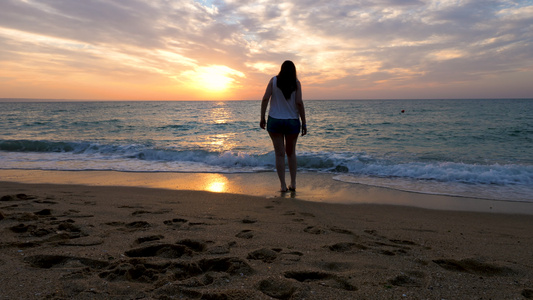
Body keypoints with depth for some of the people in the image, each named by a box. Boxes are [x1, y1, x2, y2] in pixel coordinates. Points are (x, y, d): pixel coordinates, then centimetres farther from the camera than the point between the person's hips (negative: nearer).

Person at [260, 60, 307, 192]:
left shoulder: (274, 80, -1)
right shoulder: (296, 82, -2)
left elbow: (265, 99, -8)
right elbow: (299, 103, -10)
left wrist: (262, 118, -1)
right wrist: (304, 123, -6)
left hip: (275, 121, -1)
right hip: (292, 122, 1)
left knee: (280, 154, 4)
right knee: (291, 153, 16)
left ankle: (283, 185, 3)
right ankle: (293, 184, 18)